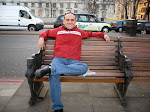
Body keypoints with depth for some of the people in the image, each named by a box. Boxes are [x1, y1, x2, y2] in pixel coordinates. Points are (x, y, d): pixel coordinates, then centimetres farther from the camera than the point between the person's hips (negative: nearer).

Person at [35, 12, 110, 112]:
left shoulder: (80, 32, 24)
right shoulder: (58, 31, 22)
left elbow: (90, 34, 38)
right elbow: (47, 32, 36)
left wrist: (103, 35, 26)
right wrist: (42, 38, 15)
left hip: (73, 61, 1)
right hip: (59, 59, -1)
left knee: (84, 67, -35)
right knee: (54, 76, -34)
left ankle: (50, 68, -38)